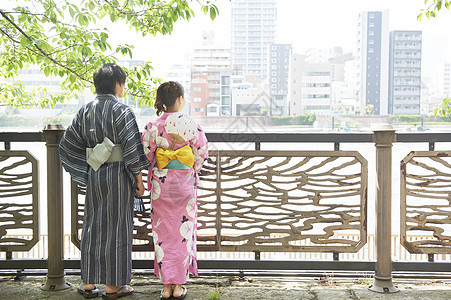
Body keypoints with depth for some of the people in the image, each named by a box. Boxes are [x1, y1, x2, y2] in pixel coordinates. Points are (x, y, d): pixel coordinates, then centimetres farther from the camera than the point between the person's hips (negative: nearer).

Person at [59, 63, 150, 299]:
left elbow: (67, 143, 8)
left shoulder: (85, 110, 6)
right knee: (116, 226, 3)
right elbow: (131, 147, -15)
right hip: (118, 174, -6)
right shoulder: (121, 110, -12)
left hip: (94, 174, 6)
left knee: (93, 225, 13)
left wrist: (83, 170, 13)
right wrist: (139, 178, -8)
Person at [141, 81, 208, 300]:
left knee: (163, 233, 9)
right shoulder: (191, 125, -8)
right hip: (185, 182, -1)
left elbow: (146, 154, -2)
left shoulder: (153, 126, -6)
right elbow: (201, 153, -2)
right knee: (183, 231, 9)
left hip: (161, 183, 1)